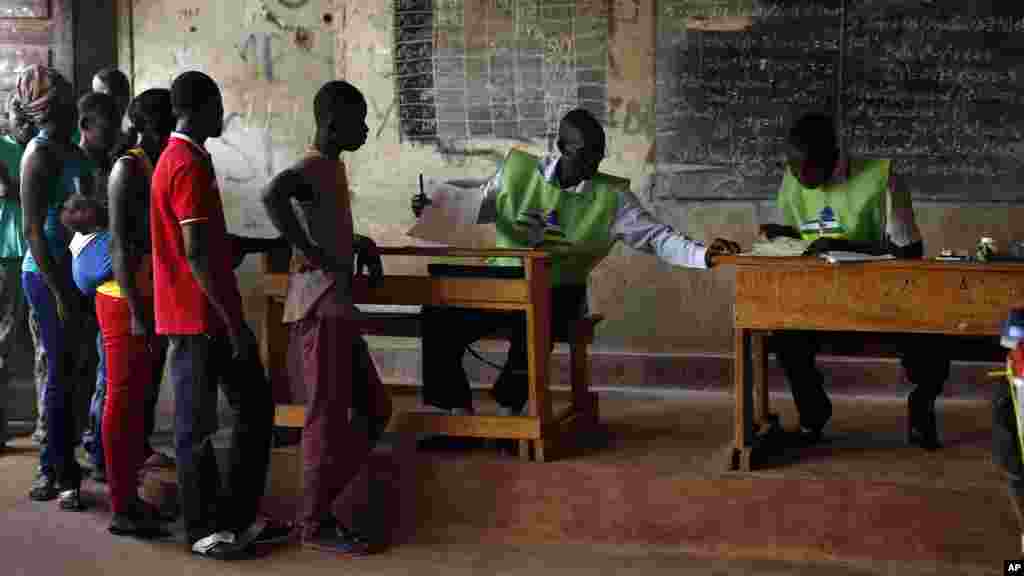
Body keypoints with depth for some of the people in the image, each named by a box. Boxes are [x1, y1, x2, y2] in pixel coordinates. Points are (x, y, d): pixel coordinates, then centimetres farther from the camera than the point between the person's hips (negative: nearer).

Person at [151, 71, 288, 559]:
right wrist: (235, 322, -21)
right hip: (200, 319, -10)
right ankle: (202, 530, 10)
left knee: (256, 406, 13)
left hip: (214, 316, 10)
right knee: (197, 425, 0)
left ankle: (239, 517, 20)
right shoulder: (190, 167, -17)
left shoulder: (179, 160, 16)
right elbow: (197, 254, -22)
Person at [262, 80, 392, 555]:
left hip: (338, 309, 10)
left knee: (374, 410, 13)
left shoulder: (332, 167, 15)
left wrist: (360, 244, 18)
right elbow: (272, 195, -37)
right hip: (320, 309, -10)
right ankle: (315, 524, 7)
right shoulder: (311, 168, -15)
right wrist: (312, 255, -30)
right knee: (329, 416, -3)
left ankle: (322, 501, 18)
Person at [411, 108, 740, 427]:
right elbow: (475, 207, 14)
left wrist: (704, 255, -21)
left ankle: (508, 410, -12)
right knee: (440, 316, -19)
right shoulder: (519, 170, 1)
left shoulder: (612, 197, -3)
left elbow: (658, 239, -6)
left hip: (558, 293, -2)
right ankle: (459, 413, -1)